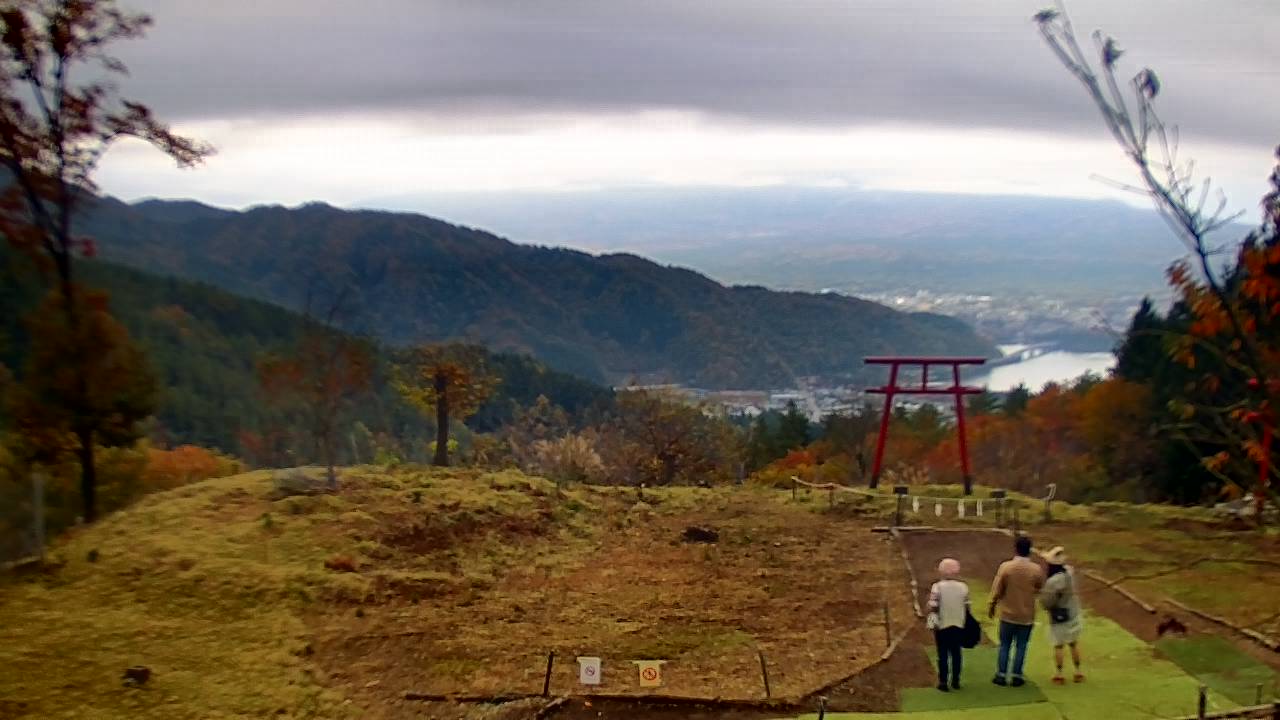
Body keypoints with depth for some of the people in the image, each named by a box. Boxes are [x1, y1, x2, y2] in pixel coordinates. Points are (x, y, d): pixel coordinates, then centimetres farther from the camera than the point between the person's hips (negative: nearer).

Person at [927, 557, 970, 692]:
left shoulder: (937, 587, -14)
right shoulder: (963, 587, -4)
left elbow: (933, 608, -16)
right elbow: (967, 608, 1)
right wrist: (965, 623, 15)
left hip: (942, 626, -3)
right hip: (958, 625, 3)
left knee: (943, 654, 5)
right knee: (956, 653, 13)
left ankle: (943, 682, 6)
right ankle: (956, 681, 17)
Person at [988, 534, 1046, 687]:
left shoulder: (1005, 567, -15)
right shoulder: (1036, 569, -12)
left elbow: (997, 590, -7)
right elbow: (1041, 590, 2)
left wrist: (992, 606, 8)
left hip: (1008, 614, 0)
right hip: (1027, 615, 0)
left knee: (1004, 645, 13)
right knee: (1021, 646, 11)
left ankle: (1001, 675, 14)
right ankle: (1016, 676, 13)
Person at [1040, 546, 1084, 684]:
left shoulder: (1053, 582, -30)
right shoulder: (1069, 571, -10)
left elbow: (1047, 604, -23)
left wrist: (1042, 593, -5)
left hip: (1060, 618, -6)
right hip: (1074, 614, 6)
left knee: (1058, 646, 10)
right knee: (1074, 643, 20)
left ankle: (1059, 674, 18)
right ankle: (1078, 672, 27)